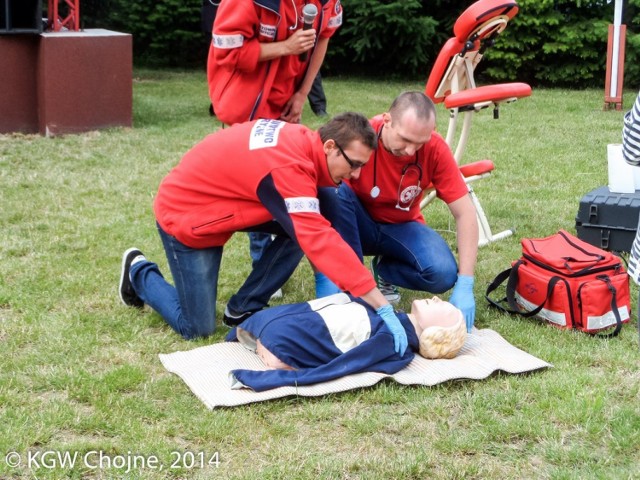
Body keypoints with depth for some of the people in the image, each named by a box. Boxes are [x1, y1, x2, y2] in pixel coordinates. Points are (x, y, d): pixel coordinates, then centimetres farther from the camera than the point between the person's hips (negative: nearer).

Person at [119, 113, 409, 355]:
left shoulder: (301, 139, -10)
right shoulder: (287, 167, -35)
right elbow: (320, 241, -41)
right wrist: (382, 307, -41)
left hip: (216, 199, 8)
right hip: (185, 214, -8)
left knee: (301, 227, -12)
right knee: (197, 329, -4)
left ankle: (244, 308, 4)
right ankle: (139, 272, 22)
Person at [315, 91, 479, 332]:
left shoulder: (435, 149, -20)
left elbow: (464, 213, -18)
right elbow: (312, 194, -29)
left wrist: (465, 286, -27)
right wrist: (323, 275, -34)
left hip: (400, 228, 2)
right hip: (358, 224, -2)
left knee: (443, 274, -27)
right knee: (332, 191, -33)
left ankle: (384, 269, 4)